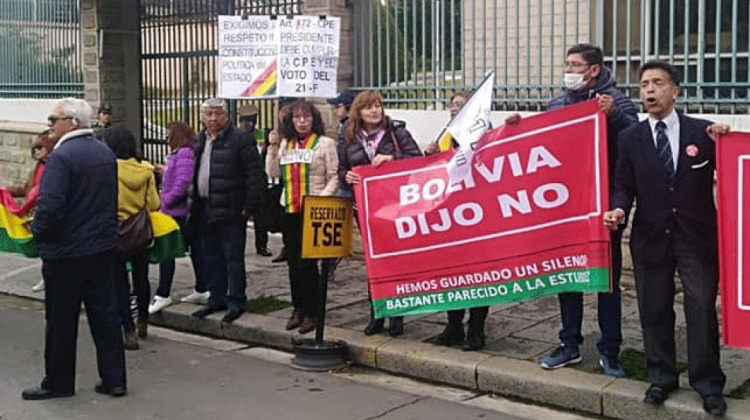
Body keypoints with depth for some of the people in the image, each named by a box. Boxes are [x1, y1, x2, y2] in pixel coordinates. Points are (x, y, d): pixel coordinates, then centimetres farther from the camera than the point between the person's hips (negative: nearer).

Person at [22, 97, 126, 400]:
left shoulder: (61, 156, -19)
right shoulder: (106, 154, 7)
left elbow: (50, 206, -25)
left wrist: (37, 230, -8)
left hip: (65, 251, -7)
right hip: (102, 247, 7)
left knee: (61, 320, 6)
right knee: (104, 312, 12)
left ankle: (58, 382, 19)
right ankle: (114, 379, 16)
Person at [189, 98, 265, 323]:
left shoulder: (239, 140, -8)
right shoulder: (199, 141, 15)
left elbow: (255, 175, -12)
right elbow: (192, 173, 21)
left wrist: (248, 207, -15)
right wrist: (193, 206, 13)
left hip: (230, 211, -7)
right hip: (204, 210, 7)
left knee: (233, 258, 0)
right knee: (211, 258, 15)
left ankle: (235, 302, 8)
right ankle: (216, 298, 25)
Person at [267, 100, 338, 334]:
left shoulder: (325, 143, -2)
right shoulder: (285, 144, 14)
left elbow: (334, 178, -5)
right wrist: (272, 148, 5)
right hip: (289, 209, 6)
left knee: (307, 262, -6)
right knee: (293, 261, 11)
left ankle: (312, 311, 4)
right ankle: (298, 308, 22)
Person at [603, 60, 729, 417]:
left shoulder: (702, 131, 0)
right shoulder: (630, 138, 5)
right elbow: (623, 185, 3)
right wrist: (618, 209, -17)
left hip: (696, 237, -2)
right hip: (651, 237, 2)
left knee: (702, 309, 1)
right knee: (654, 311, 10)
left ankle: (708, 384, 13)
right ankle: (661, 379, 25)